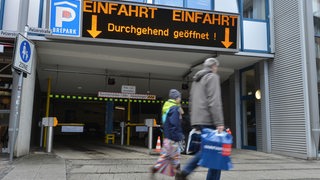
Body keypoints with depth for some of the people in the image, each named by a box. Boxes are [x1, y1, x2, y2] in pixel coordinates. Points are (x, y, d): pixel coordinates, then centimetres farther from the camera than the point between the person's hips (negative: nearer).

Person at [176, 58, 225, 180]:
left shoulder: (196, 80, 23)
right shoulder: (212, 77, -3)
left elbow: (191, 102, 23)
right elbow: (214, 102, -15)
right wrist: (219, 122, -19)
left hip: (197, 121, 9)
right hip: (208, 120, -9)